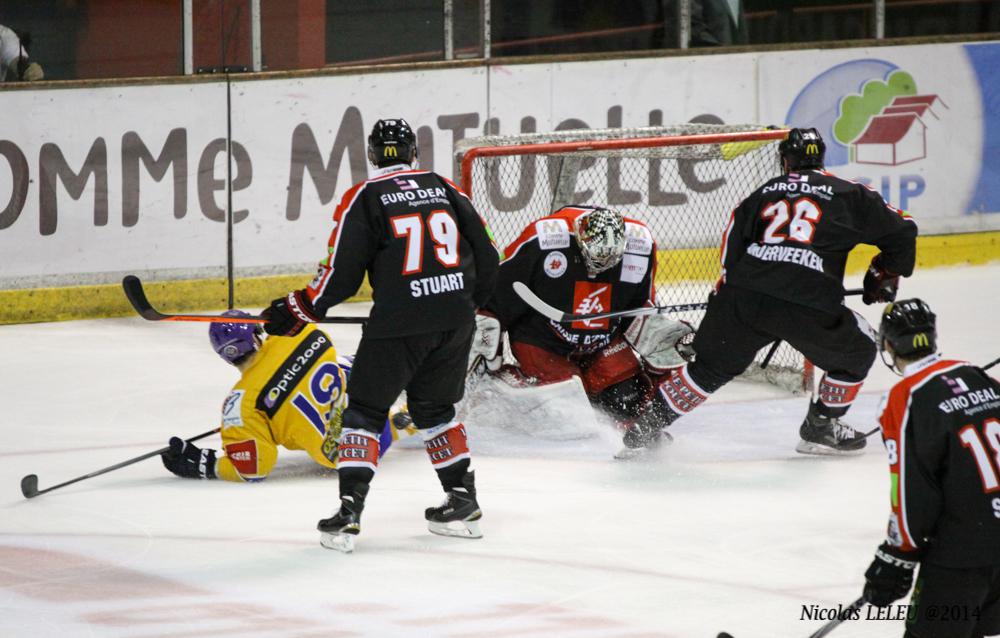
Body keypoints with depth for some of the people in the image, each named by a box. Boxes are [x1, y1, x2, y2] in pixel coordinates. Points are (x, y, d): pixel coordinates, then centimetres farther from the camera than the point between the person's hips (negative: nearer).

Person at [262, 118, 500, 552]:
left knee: (365, 409, 6)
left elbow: (341, 272, -5)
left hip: (399, 321, -4)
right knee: (434, 407, 23)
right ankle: (463, 502, 23)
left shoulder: (363, 198, 0)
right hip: (455, 319, 4)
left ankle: (349, 512, -3)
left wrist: (297, 310, 7)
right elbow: (486, 255, 13)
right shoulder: (444, 188, 12)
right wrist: (468, 303, 30)